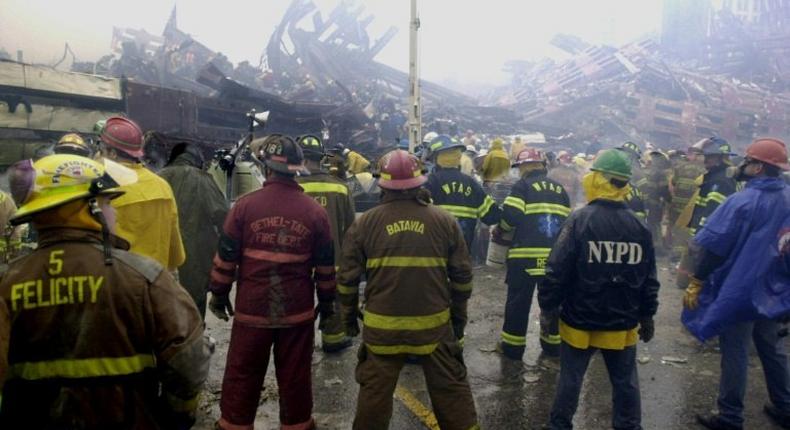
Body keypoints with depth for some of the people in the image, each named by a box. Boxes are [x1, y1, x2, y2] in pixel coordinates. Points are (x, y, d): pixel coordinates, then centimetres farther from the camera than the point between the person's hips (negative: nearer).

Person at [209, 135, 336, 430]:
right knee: (295, 376, 13)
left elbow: (226, 256, -3)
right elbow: (325, 264, 2)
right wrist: (326, 301, 14)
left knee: (242, 376, 14)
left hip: (252, 309, -1)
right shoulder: (315, 211, -4)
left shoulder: (245, 205, -8)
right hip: (298, 311, 1)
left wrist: (219, 295, 9)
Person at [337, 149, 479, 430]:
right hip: (435, 324, 1)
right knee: (451, 388, 14)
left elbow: (348, 277, 0)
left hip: (382, 327, 0)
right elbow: (462, 276, 2)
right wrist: (459, 316, 14)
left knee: (375, 390, 14)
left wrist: (349, 316, 14)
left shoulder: (364, 223, -4)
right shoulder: (445, 221, -2)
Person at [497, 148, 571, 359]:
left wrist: (499, 230, 6)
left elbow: (510, 216, -12)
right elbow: (568, 221, 14)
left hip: (526, 254, -5)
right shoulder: (560, 189, 15)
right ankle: (552, 343, 27)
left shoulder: (523, 186, -2)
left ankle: (513, 345, 12)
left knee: (519, 301, 5)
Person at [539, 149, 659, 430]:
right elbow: (649, 281, 4)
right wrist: (647, 317, 15)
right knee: (625, 382, 16)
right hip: (622, 324, 3)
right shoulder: (640, 227, -2)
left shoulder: (579, 220, -15)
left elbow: (557, 271, -15)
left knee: (570, 378, 12)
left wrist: (548, 306, -3)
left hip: (580, 321, -3)